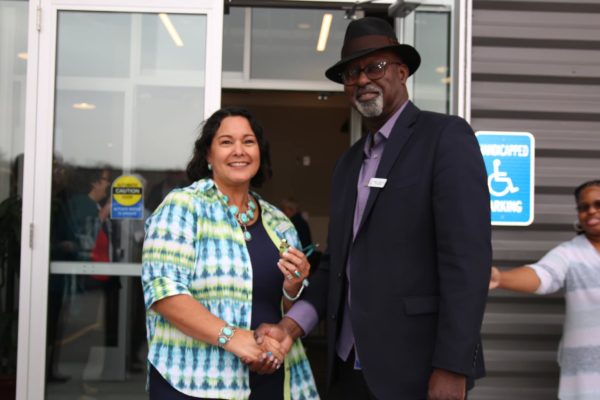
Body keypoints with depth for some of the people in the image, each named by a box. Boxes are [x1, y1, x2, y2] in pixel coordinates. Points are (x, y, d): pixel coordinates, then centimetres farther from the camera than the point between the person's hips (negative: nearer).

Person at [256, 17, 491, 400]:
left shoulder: (447, 136, -7)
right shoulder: (348, 164, 15)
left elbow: (468, 256, -15)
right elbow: (337, 263, 14)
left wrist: (452, 368, -20)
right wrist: (290, 327, -1)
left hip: (416, 368, -6)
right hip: (350, 365, 7)